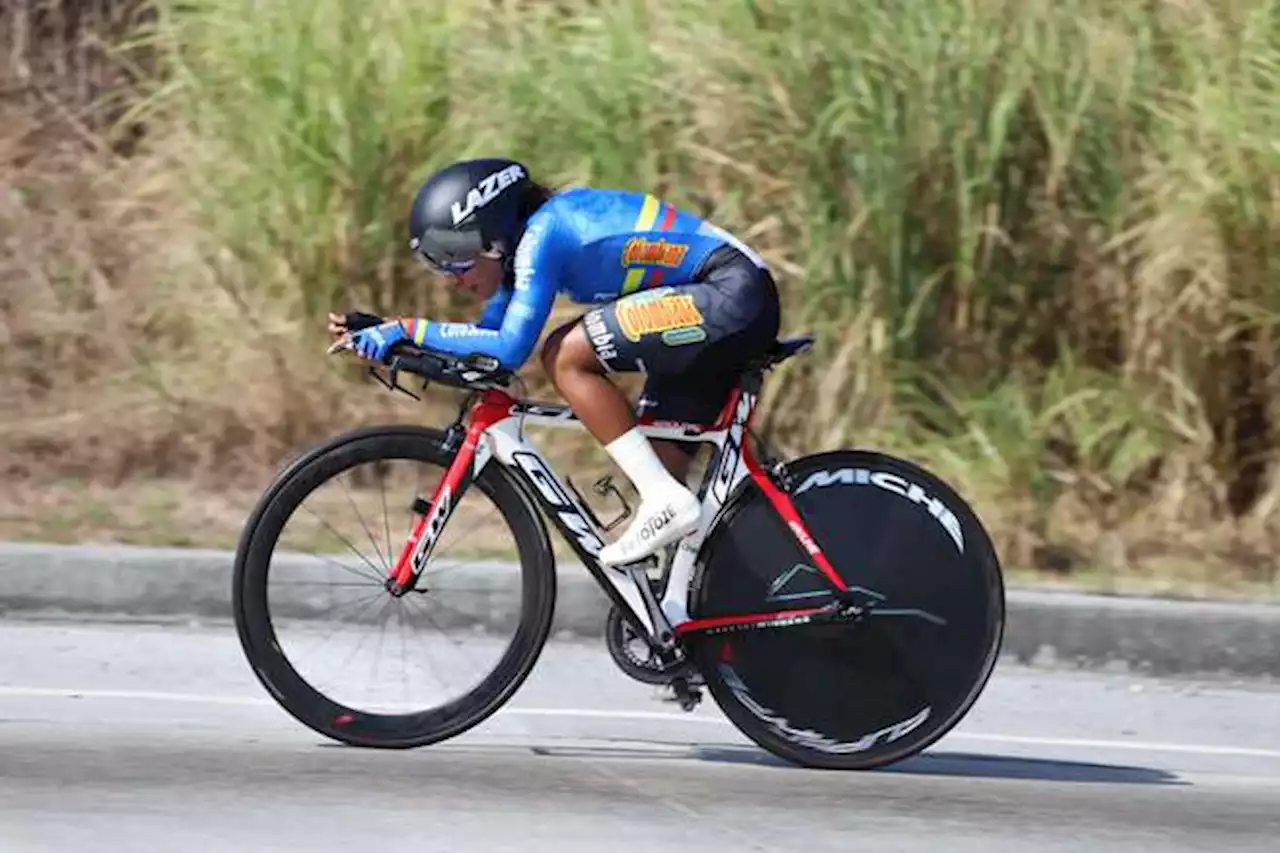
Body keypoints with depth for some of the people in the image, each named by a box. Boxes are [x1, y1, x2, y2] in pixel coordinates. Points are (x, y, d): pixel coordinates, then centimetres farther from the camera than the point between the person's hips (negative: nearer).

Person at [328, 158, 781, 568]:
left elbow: (509, 347, -21)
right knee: (658, 464, 10)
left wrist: (410, 329, -13)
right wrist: (383, 332, 9)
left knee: (566, 358, -15)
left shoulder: (541, 234, -14)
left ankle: (667, 501, -15)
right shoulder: (522, 241, 13)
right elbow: (486, 334, 18)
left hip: (733, 293, -10)